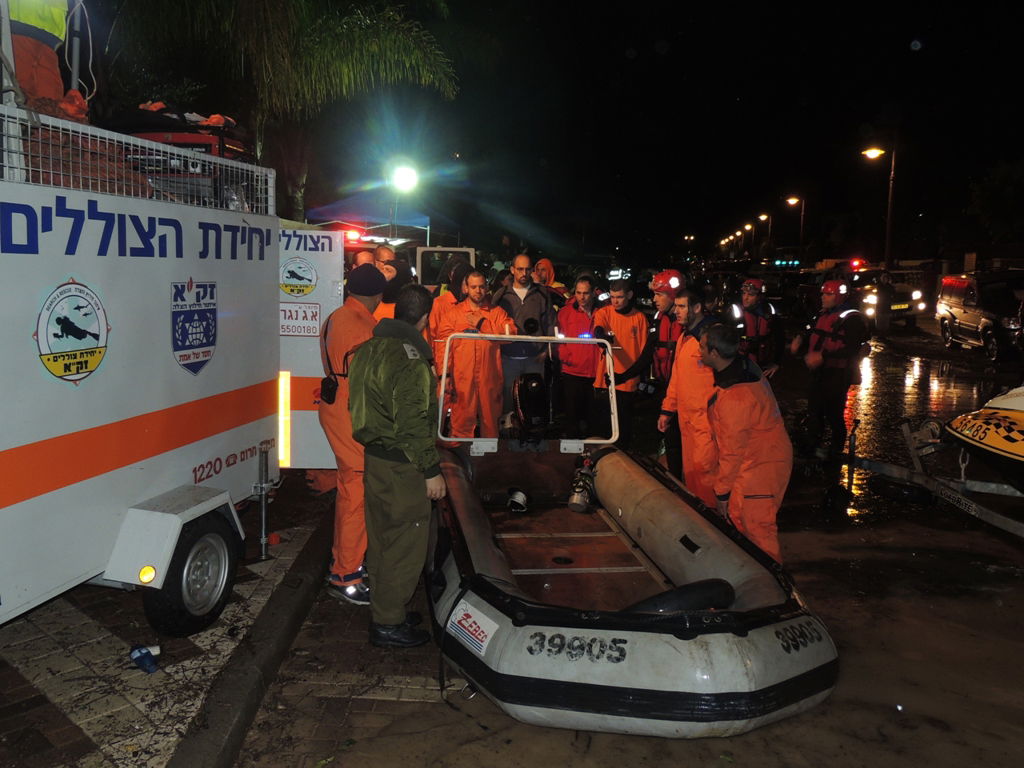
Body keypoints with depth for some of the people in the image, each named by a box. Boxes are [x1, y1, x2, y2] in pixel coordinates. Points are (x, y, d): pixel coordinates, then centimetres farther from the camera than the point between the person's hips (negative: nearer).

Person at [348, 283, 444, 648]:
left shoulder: (369, 349, 8)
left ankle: (384, 610, 33)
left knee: (383, 540, 19)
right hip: (401, 467, -9)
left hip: (374, 458, 9)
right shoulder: (410, 358, -20)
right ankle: (388, 623, 12)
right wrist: (430, 470, -16)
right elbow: (413, 423, -22)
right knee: (406, 544, 2)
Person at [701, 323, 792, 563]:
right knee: (737, 516, 19)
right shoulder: (745, 364, -6)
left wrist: (722, 493, -14)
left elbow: (732, 451, -22)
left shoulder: (733, 398, -32)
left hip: (760, 466, -10)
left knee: (757, 529, 3)